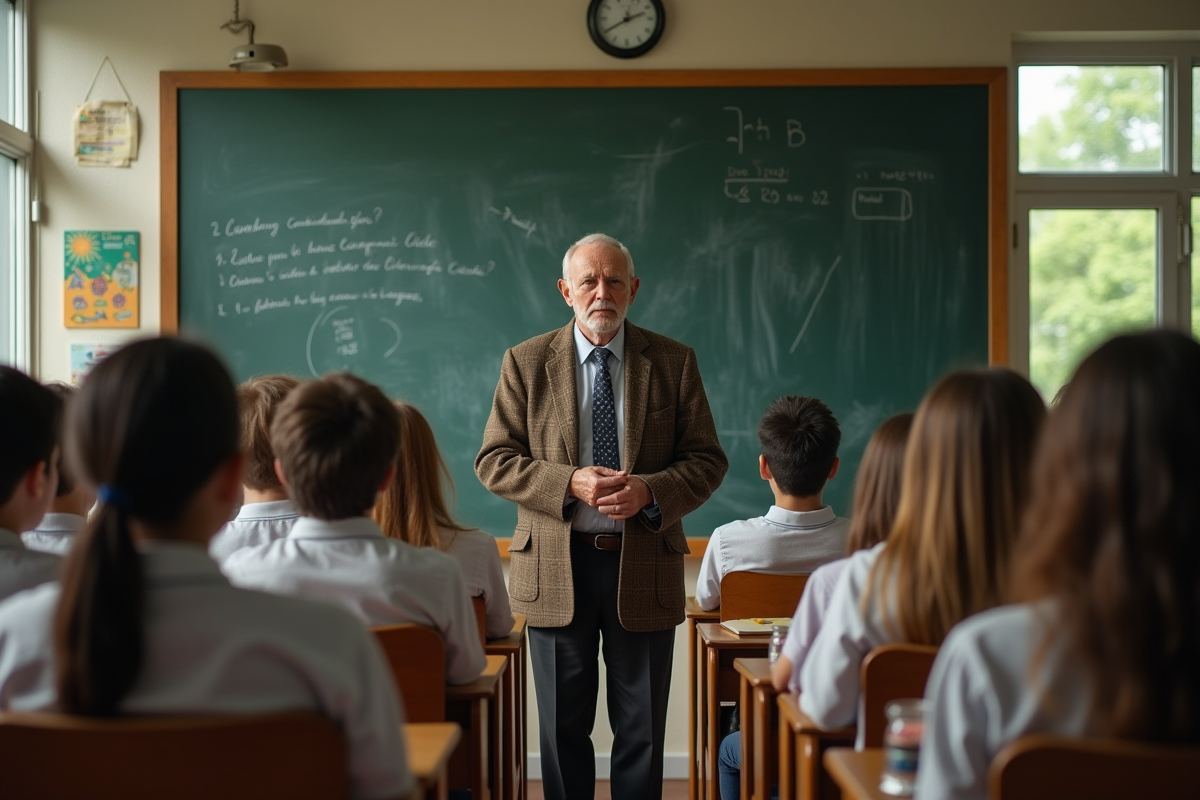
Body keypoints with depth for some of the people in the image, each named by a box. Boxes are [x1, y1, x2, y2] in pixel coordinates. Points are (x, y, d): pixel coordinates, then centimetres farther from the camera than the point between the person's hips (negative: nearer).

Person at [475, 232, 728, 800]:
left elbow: (707, 460, 2)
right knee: (563, 730, 11)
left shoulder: (674, 362, 2)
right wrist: (570, 483, -17)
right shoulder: (526, 362, 2)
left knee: (642, 730, 10)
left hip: (644, 567, 0)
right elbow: (493, 461, -2)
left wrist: (650, 492, -17)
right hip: (556, 570, 0)